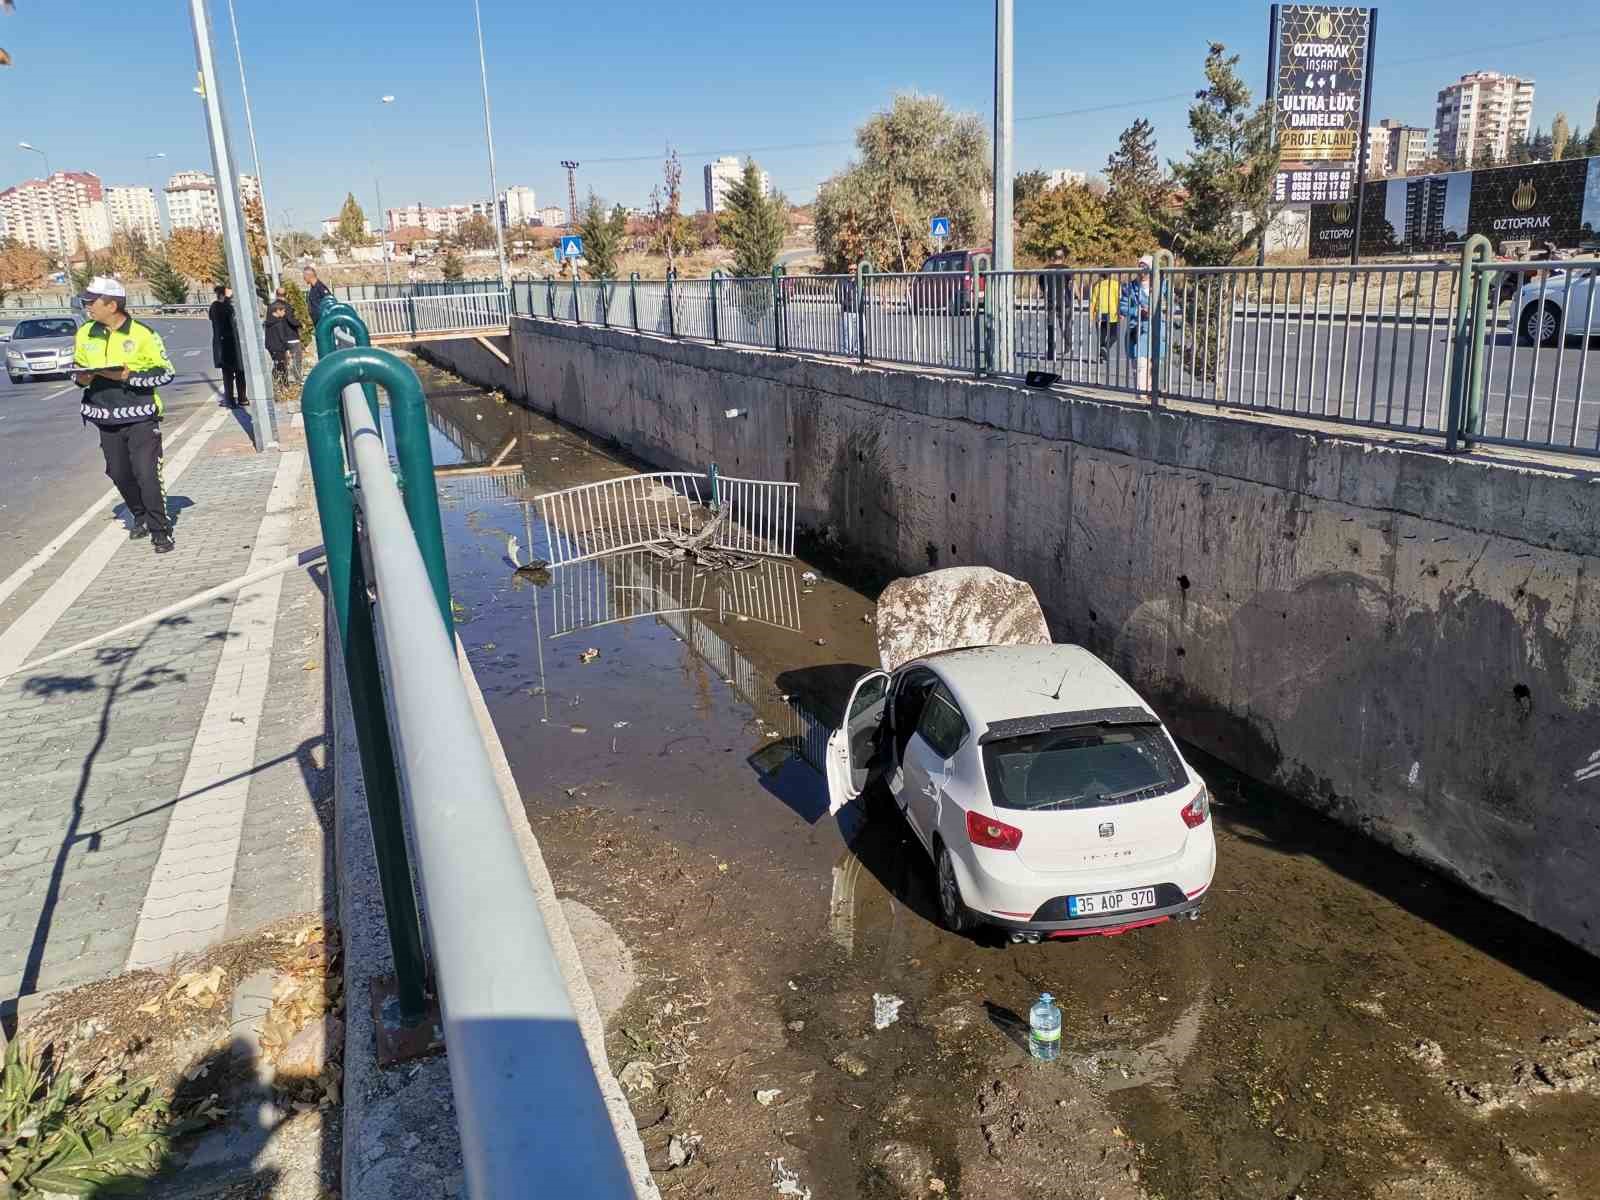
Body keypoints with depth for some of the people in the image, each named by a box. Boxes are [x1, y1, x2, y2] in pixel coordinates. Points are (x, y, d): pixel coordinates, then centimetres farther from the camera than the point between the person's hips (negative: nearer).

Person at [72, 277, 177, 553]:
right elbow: (77, 367, 18)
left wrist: (128, 376, -19)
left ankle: (160, 531, -1)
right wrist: (81, 378, -6)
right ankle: (141, 518, 33)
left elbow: (165, 372, -8)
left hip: (140, 418, -5)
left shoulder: (142, 334, -10)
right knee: (119, 474, 13)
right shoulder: (85, 333, 5)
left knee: (146, 474, -10)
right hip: (106, 418, 6)